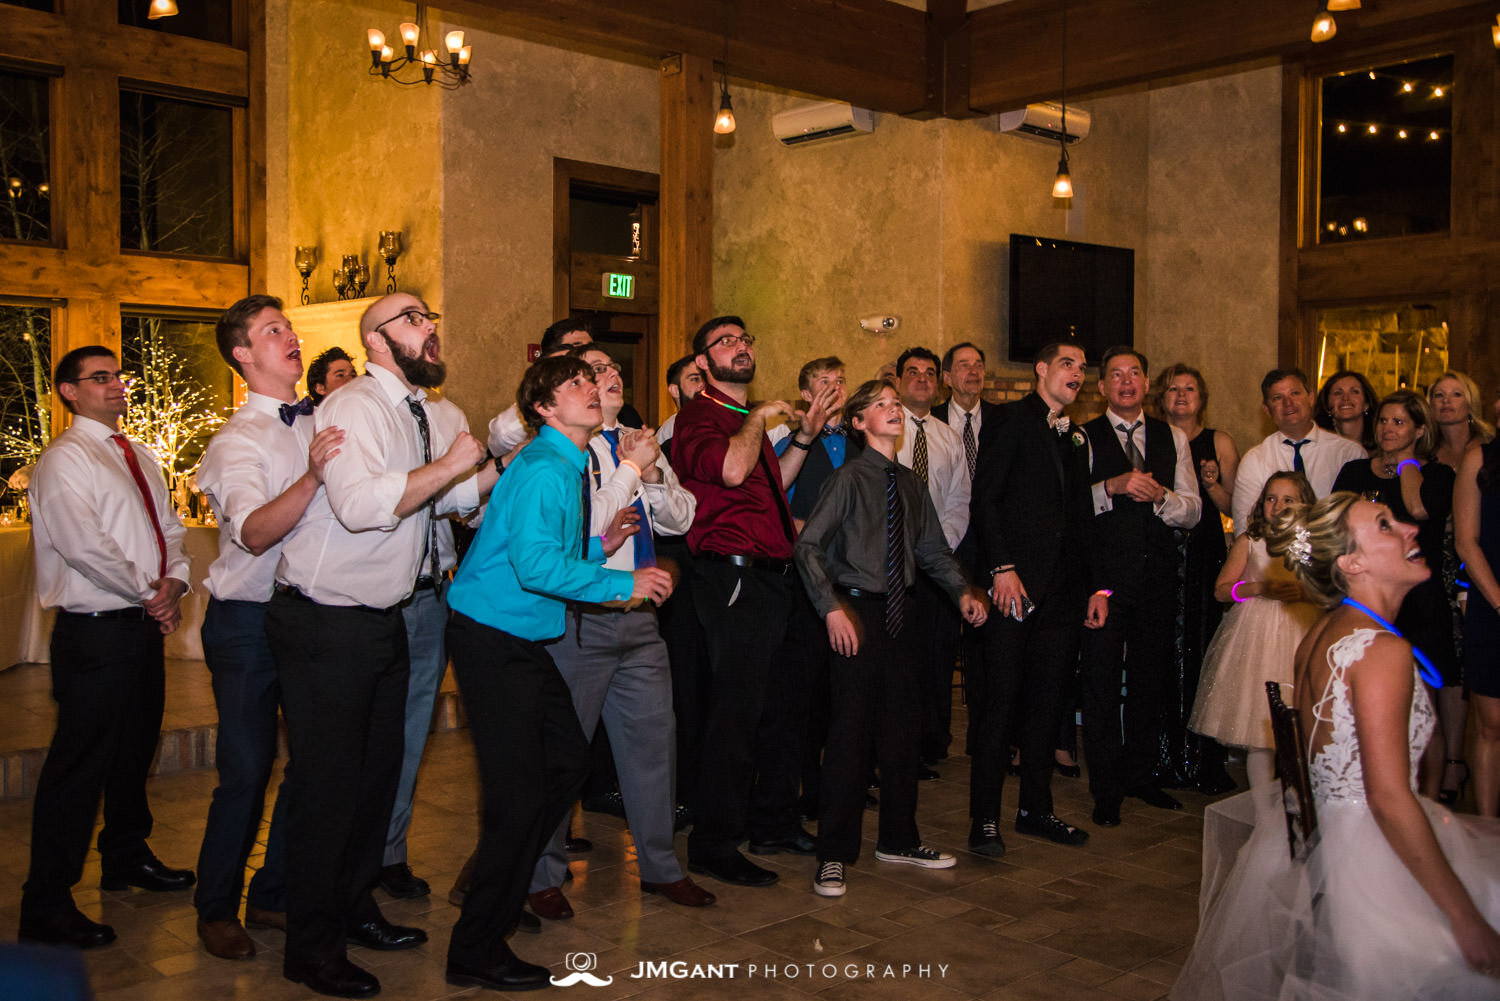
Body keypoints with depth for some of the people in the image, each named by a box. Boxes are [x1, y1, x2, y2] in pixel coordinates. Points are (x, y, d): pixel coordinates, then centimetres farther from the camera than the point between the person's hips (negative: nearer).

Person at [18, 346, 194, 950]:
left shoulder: (140, 457, 16)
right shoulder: (65, 459, -10)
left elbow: (169, 528, 15)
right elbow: (85, 546, -20)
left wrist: (174, 582, -4)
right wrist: (149, 593, -13)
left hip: (144, 626, 8)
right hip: (96, 630, -8)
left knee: (136, 748, 20)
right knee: (79, 763, -4)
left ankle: (126, 856, 38)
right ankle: (46, 907, 5)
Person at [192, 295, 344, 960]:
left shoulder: (321, 425, 9)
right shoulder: (238, 440, -10)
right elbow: (255, 533, -26)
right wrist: (311, 478, -40)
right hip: (248, 623, -6)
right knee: (247, 772, -1)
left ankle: (273, 896, 27)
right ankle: (215, 909, 19)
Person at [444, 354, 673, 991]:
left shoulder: (571, 467, 14)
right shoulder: (544, 469, -18)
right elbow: (536, 564, -28)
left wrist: (597, 546, 6)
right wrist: (624, 583, -21)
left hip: (525, 641, 10)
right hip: (493, 640, -10)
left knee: (568, 760, 18)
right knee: (518, 793, -7)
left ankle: (502, 888, 35)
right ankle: (476, 950, 8)